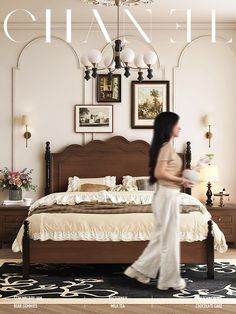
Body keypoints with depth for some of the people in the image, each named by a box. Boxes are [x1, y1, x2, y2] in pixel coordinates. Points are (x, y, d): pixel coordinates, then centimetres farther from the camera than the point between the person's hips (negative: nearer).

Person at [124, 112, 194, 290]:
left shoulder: (166, 145, 14)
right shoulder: (167, 146, -16)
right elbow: (159, 173, -22)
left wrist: (181, 178, 9)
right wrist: (181, 180, -14)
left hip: (168, 194, 10)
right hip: (168, 195, -10)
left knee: (161, 237, 15)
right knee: (170, 238, 0)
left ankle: (140, 269, 21)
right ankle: (170, 280, 11)